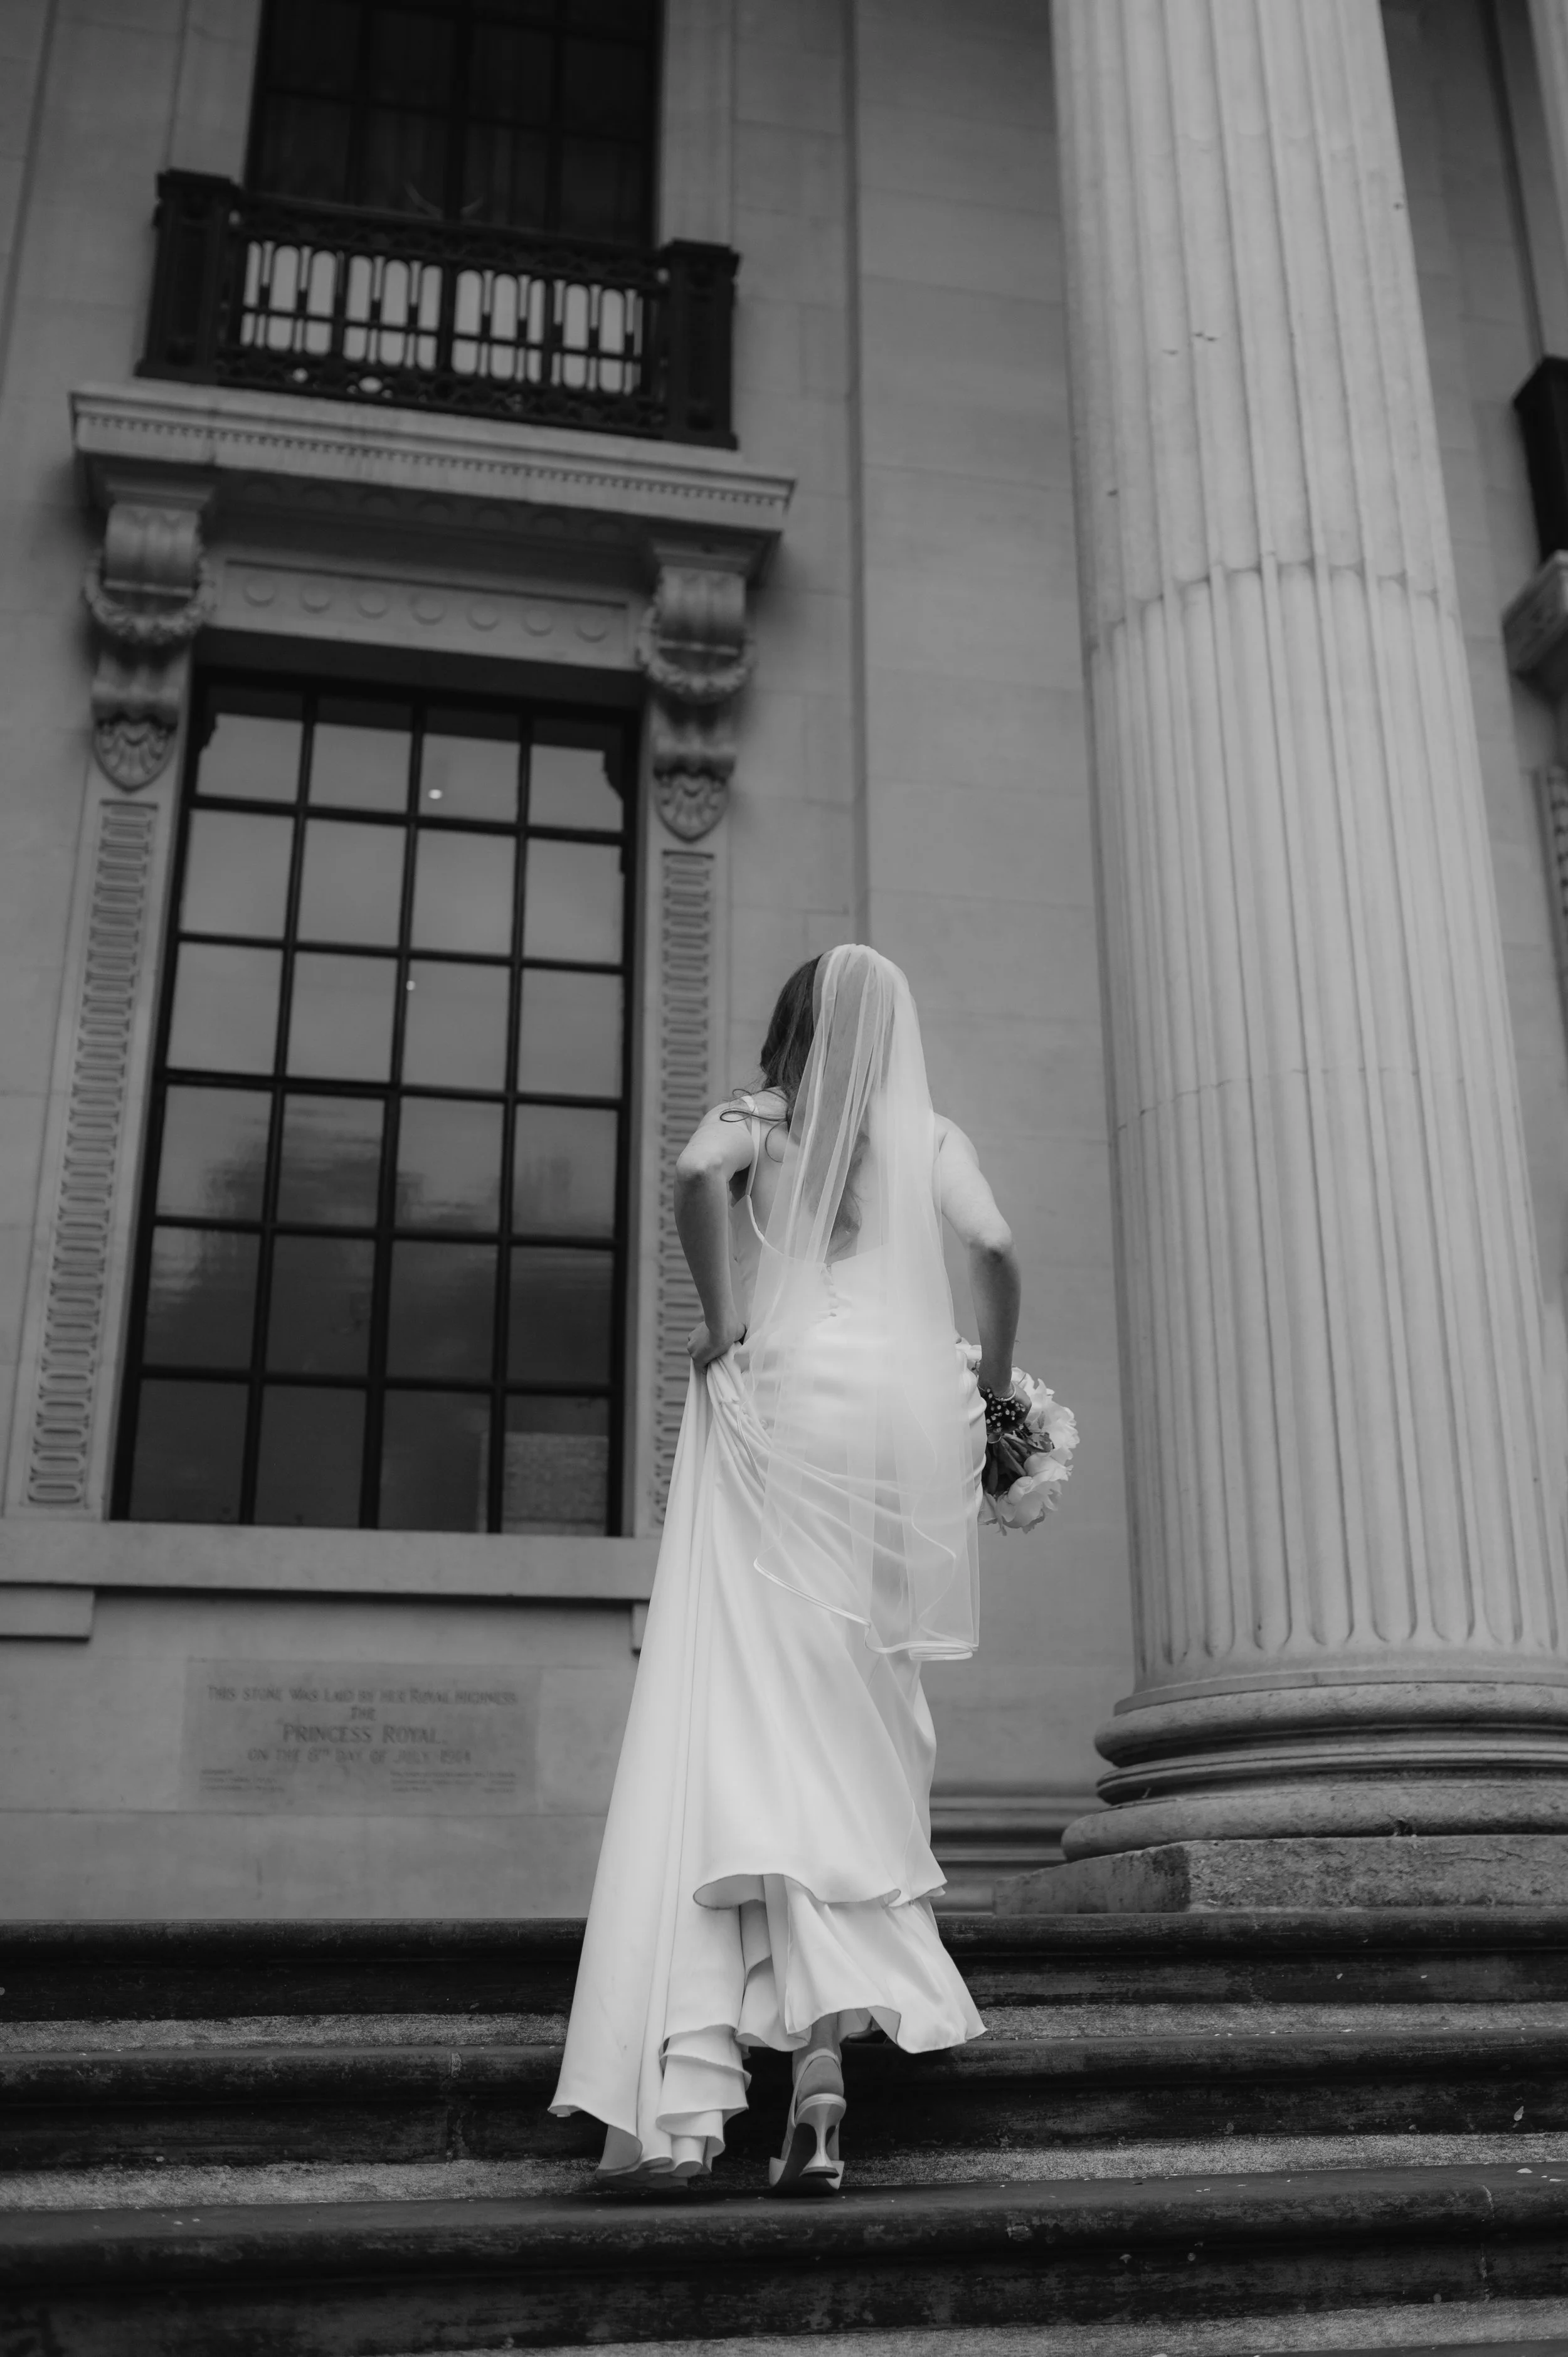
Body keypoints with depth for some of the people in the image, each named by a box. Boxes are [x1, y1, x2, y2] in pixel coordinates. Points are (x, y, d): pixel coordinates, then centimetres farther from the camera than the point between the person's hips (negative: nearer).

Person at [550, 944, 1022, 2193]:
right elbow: (995, 1248, 2)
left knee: (752, 1723, -8)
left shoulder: (757, 1118, 13)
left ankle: (687, 2097, -18)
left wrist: (721, 1320, -1)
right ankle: (820, 2059, -2)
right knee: (866, 1725, 7)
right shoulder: (932, 1136, 18)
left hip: (782, 1398, -2)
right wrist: (995, 1384, 15)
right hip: (910, 1403, 2)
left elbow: (697, 1175, -9)